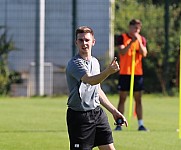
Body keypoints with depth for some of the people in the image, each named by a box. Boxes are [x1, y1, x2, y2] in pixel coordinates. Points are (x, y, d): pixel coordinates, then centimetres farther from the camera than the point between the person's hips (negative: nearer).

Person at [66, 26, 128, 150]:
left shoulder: (95, 62, 11)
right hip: (79, 117, -8)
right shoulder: (74, 64, -16)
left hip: (98, 112, 8)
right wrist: (108, 71, -52)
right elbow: (90, 80, -35)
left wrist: (114, 111, 19)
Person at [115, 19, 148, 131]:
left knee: (138, 99, 3)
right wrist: (132, 42, -22)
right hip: (124, 73, -3)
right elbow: (122, 52, -13)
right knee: (122, 99, -1)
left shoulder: (142, 39, 9)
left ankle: (141, 124, 4)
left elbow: (144, 54, -5)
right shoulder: (122, 38, 0)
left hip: (138, 73, 3)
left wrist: (139, 41, -15)